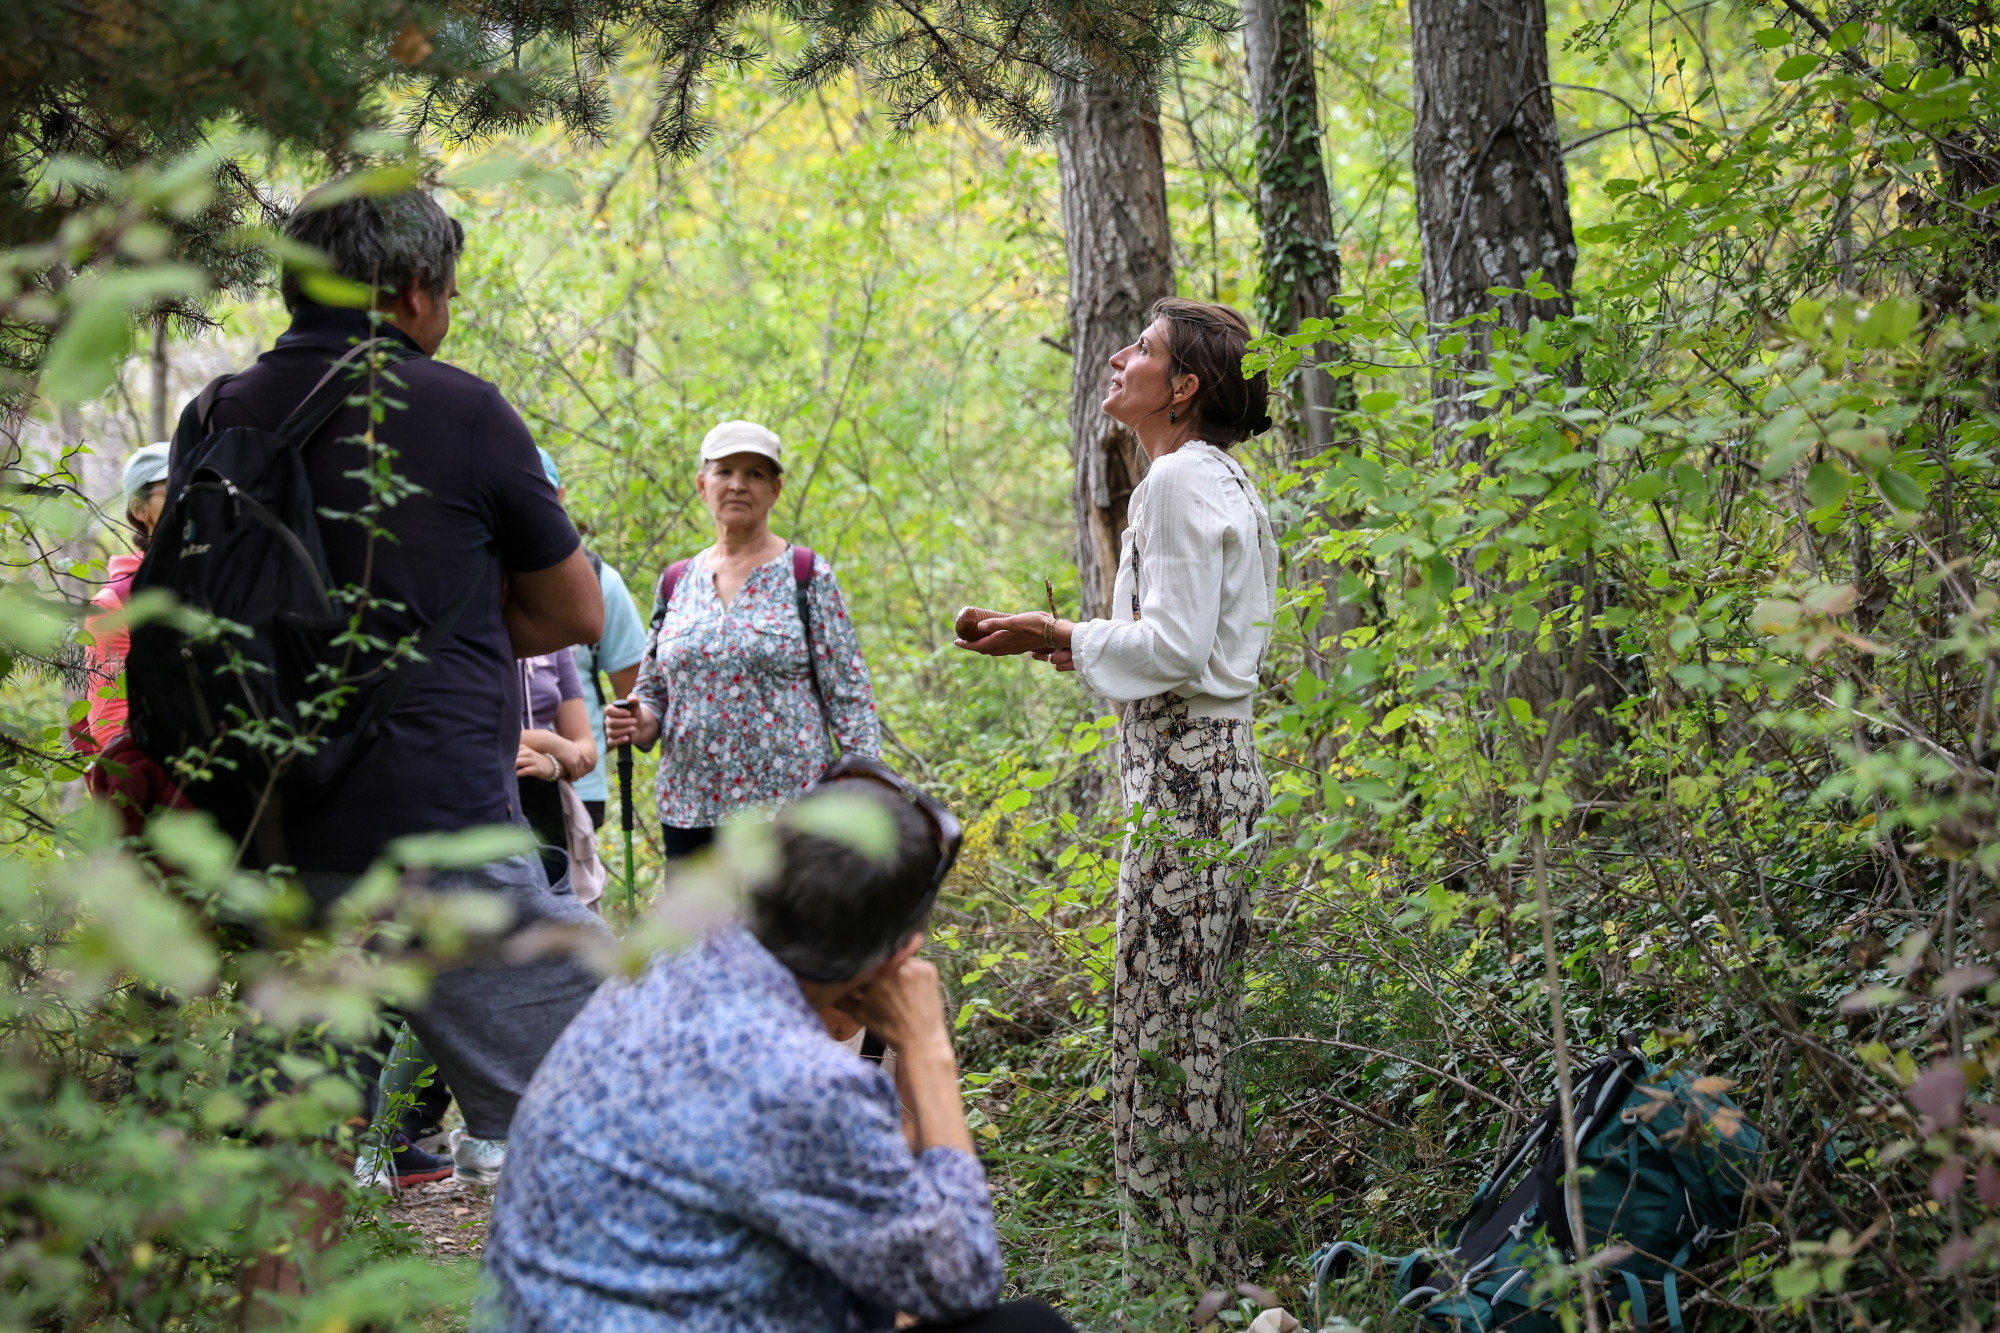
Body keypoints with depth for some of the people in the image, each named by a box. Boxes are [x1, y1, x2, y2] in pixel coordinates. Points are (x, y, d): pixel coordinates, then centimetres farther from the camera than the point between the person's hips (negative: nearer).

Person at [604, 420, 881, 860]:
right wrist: (638, 726, -5)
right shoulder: (676, 584, 12)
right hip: (689, 811, 4)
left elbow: (849, 697, -2)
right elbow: (654, 696, 19)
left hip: (787, 808, -4)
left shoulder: (808, 577, 1)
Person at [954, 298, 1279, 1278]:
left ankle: (1180, 1259, -1)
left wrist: (1058, 636, -8)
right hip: (1213, 763, 10)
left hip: (1185, 770, -10)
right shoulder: (1221, 482, 19)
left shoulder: (1180, 478, -11)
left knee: (1166, 1025, -6)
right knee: (1200, 1022, 11)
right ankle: (1211, 1254, 16)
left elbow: (1178, 647, -17)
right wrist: (1086, 647, 19)